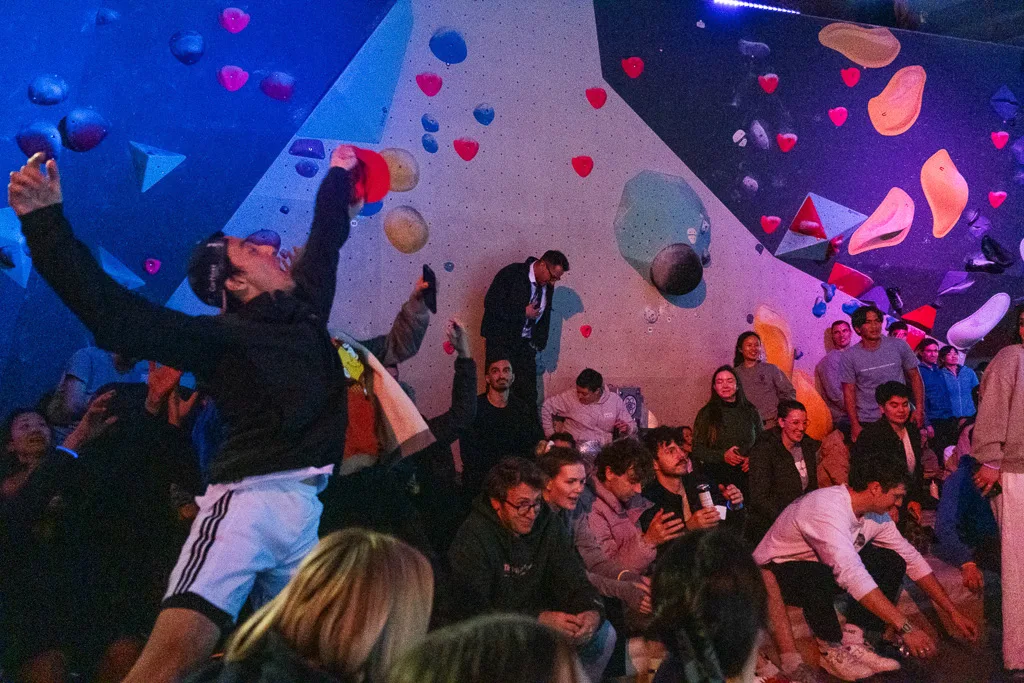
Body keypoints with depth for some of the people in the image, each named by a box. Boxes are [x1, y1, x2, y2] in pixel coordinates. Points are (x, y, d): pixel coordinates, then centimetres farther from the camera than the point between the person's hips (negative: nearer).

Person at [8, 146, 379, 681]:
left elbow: (326, 237, 34)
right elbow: (111, 313, -11)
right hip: (248, 502, -7)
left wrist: (340, 176, 47)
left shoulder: (302, 306, 18)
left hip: (306, 507, 7)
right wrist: (44, 220, -17)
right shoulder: (220, 336, -1)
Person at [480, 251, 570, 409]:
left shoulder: (548, 286, 6)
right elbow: (491, 304, -19)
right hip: (501, 341, -5)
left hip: (525, 344, 5)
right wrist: (523, 313, -17)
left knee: (528, 393, 0)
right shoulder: (512, 273, -12)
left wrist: (538, 343, 10)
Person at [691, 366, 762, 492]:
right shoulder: (706, 414, 5)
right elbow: (697, 450, 3)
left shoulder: (750, 411, 11)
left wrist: (752, 459, -5)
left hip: (747, 476, 2)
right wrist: (722, 456, -12)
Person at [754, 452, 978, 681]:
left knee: (892, 562, -8)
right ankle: (832, 651, -14)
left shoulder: (875, 515, -6)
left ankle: (852, 641, -7)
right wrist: (906, 628, -41)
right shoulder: (827, 508, -34)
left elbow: (912, 559, 4)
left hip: (824, 566, 8)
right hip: (777, 570, -8)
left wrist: (952, 612, 3)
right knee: (818, 577, -40)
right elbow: (852, 576, -42)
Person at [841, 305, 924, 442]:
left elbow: (915, 376, 5)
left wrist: (919, 409, -3)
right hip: (867, 423, -1)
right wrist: (855, 425, -7)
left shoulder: (898, 346, 0)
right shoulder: (849, 356, -4)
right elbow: (849, 391, -2)